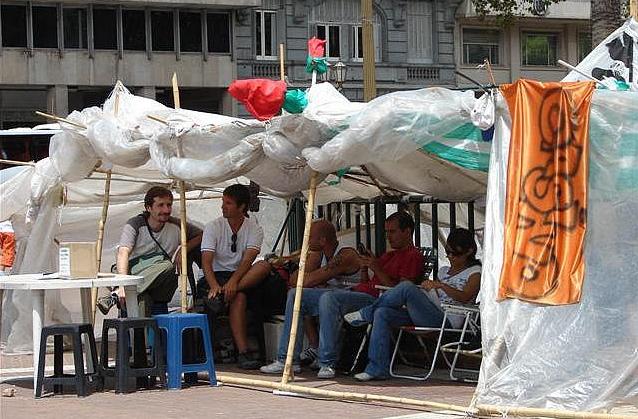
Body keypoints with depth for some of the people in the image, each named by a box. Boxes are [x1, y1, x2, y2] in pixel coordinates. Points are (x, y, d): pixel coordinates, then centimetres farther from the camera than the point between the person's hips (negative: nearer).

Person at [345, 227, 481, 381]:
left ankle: (365, 314, -10)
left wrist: (441, 285, -24)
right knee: (382, 313, -15)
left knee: (407, 287, -28)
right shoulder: (444, 271, 29)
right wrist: (427, 288, 2)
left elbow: (465, 297, -12)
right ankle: (377, 369, -19)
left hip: (447, 320, -8)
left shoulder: (474, 273, 6)